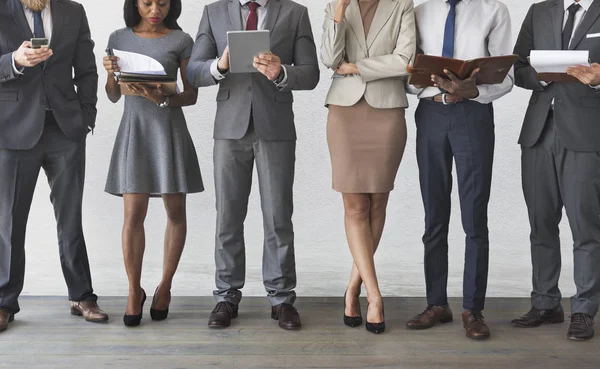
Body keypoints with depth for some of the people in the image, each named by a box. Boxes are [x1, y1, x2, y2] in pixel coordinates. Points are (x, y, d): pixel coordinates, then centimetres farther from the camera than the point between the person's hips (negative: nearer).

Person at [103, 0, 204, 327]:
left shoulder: (181, 40, 0)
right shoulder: (119, 39, 7)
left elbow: (191, 95, 0)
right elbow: (113, 96, 9)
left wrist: (163, 99, -18)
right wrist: (110, 74, -11)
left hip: (169, 128, -1)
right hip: (134, 128, 1)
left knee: (175, 211, 4)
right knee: (134, 213, -4)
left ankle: (165, 286, 18)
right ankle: (134, 290, 8)